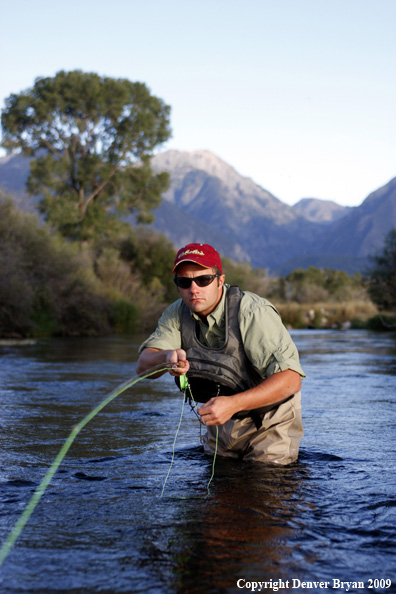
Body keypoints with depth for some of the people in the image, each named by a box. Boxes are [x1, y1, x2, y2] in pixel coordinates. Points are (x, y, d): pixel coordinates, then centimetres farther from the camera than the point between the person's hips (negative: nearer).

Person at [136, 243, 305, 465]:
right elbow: (143, 366, -18)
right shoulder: (178, 313, -9)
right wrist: (168, 356, -42)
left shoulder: (254, 312, -28)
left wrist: (233, 403, -45)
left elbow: (290, 378, -35)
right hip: (224, 421, 6)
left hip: (270, 420, -5)